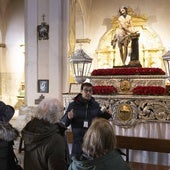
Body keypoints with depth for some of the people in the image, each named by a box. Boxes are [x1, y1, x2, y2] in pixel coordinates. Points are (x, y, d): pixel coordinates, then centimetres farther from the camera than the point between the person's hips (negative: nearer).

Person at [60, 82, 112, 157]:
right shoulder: (73, 105, -5)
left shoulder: (95, 105, 5)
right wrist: (68, 118, -25)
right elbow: (63, 123, -5)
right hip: (78, 142, -2)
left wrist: (106, 115, -1)